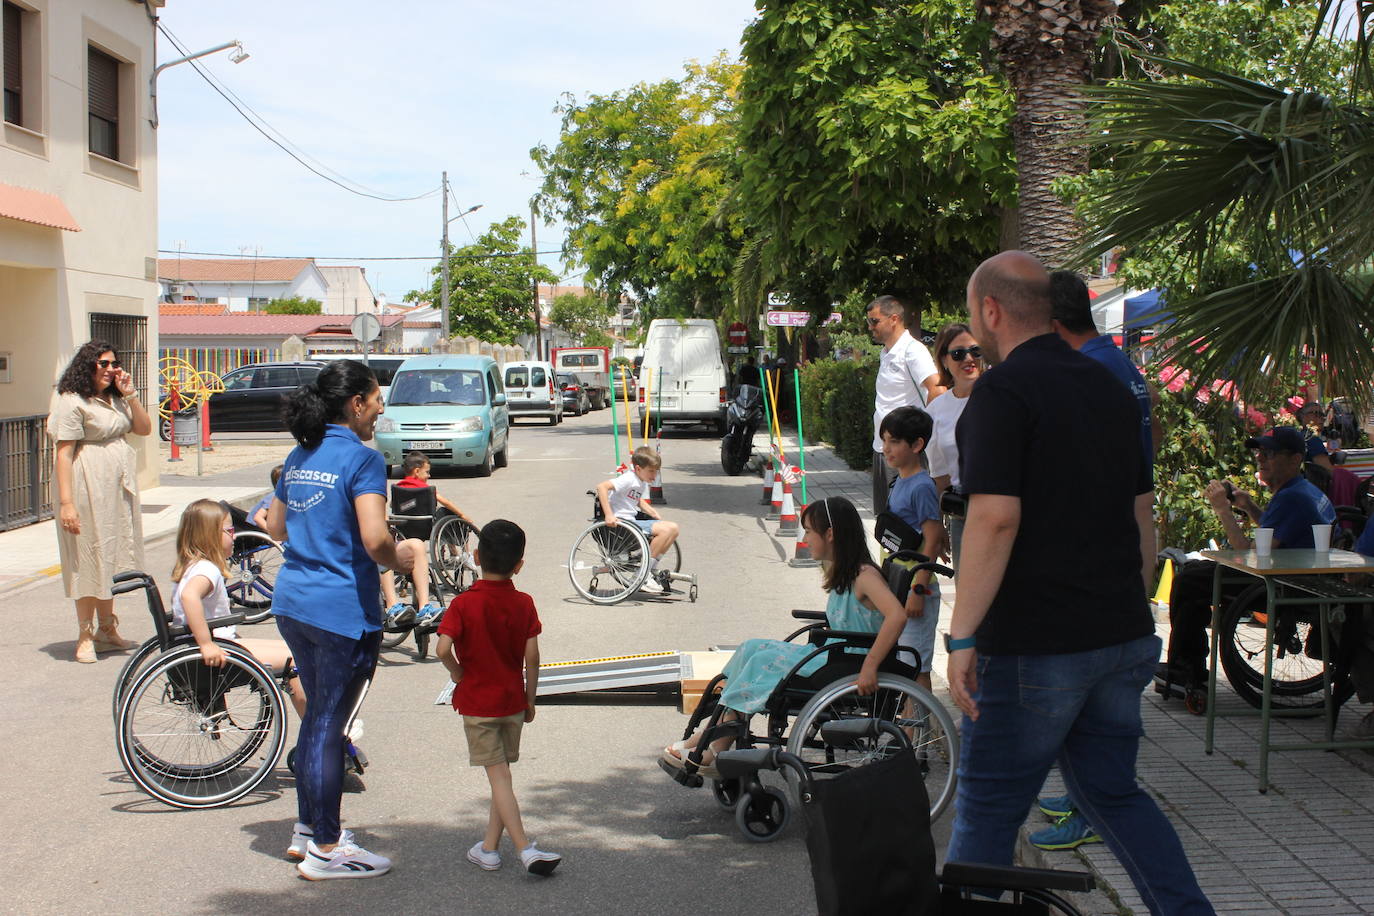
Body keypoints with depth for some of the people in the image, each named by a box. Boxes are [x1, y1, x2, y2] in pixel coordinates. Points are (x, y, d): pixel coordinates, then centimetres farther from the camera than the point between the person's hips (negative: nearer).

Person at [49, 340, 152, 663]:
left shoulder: (116, 400, 15)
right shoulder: (72, 403, -10)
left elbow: (144, 428, 12)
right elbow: (63, 454, -15)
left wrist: (129, 395, -1)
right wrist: (66, 502, -22)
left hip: (118, 490, 8)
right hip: (88, 490, -8)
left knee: (111, 557, 12)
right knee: (89, 558, -4)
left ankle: (107, 629, 23)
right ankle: (85, 636, 4)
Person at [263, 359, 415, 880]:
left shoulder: (299, 457, 10)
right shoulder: (361, 459, -14)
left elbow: (275, 527, 19)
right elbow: (374, 538, -25)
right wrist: (399, 559, -6)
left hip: (292, 603, 8)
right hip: (343, 610, -8)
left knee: (317, 715, 21)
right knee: (329, 724, 1)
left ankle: (307, 828, 32)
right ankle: (326, 850, 10)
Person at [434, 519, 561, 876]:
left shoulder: (464, 604, -13)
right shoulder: (524, 604, -4)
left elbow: (443, 647, -25)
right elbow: (532, 657, -2)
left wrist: (456, 672, -5)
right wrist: (530, 699, 9)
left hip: (476, 702, -3)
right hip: (512, 700, 3)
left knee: (498, 776, -4)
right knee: (502, 773, 14)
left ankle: (526, 849, -11)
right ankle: (489, 847, 19)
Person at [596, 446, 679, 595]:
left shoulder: (642, 482, 14)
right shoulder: (629, 480, -16)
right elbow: (602, 487, -28)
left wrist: (653, 513, 15)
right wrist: (608, 515, -32)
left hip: (632, 521, 10)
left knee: (673, 528, 5)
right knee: (666, 529, -21)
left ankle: (653, 569, 11)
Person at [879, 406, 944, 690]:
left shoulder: (922, 487, -16)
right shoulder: (900, 481, 11)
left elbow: (932, 541, -18)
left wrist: (919, 591, -21)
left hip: (916, 586, -9)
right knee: (900, 663, 14)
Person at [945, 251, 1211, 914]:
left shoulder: (1002, 391, -12)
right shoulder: (1109, 387, 12)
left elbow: (996, 517, -22)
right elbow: (1141, 514, 17)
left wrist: (961, 637, -21)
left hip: (1032, 644, -8)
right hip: (1122, 636, 8)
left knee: (988, 809, 4)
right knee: (1113, 791, 19)